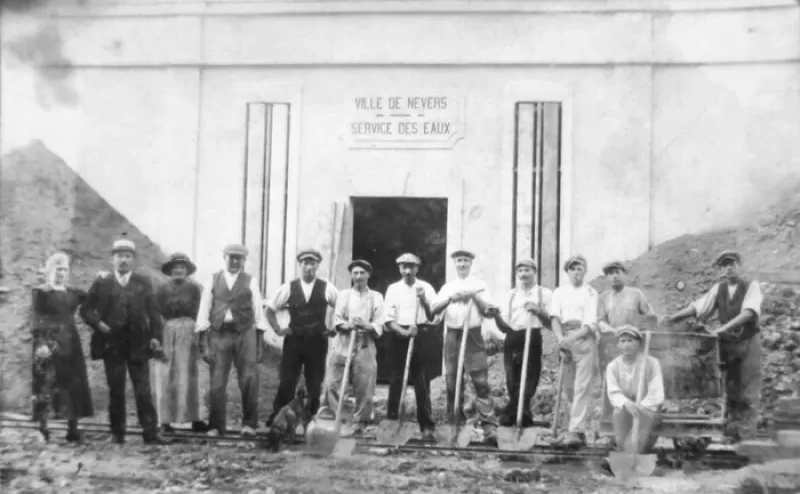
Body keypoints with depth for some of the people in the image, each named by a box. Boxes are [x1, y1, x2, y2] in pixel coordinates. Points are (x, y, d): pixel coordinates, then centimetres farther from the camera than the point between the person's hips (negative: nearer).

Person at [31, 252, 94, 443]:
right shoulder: (40, 292, 0)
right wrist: (41, 343, -18)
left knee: (73, 384, 2)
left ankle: (73, 429, 6)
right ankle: (42, 429, -1)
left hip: (70, 344, 5)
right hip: (48, 344, -5)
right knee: (46, 384, -6)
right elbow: (35, 319, -8)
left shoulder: (72, 293, 14)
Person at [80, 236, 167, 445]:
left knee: (143, 391, -3)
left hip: (138, 344, 0)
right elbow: (86, 309, 9)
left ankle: (151, 433, -3)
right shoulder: (102, 282, 6)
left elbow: (153, 312, 5)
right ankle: (117, 433, 14)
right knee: (116, 391, 5)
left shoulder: (143, 282, 7)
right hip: (111, 343, 0)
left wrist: (155, 336, -6)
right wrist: (98, 323, -9)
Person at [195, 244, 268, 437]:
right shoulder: (212, 281, 9)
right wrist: (204, 344, 0)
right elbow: (204, 313, 7)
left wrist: (260, 342, 2)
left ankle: (249, 424, 7)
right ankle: (216, 426, 13)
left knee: (249, 381, -5)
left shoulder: (250, 282, 8)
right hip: (219, 334, 0)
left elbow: (258, 312, 7)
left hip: (245, 333, 0)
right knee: (217, 383, 1)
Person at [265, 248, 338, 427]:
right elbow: (270, 309, 10)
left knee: (314, 385, 6)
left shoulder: (326, 289, -1)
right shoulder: (289, 288, 1)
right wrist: (277, 329, 1)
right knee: (286, 383, -1)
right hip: (293, 340, 0)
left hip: (317, 341, 0)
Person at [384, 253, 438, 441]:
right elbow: (389, 319, 1)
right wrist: (404, 332, -15)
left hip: (421, 337, -1)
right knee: (395, 381, 3)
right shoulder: (393, 288, 7)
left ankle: (427, 427, -2)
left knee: (422, 384, -3)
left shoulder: (426, 288, 7)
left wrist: (424, 300, -16)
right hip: (399, 336, 1)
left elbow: (434, 316, 0)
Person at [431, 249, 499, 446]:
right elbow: (433, 309, 3)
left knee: (481, 381, -11)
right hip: (452, 334, 3)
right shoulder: (448, 287, 16)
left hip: (473, 335, -3)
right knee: (452, 381, 4)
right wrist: (450, 298, -12)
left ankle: (489, 427, -17)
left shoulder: (479, 285, 10)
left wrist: (474, 296, -11)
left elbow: (488, 310, 2)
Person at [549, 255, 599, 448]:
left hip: (584, 339, -4)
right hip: (565, 341, 4)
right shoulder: (559, 292, 14)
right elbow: (555, 317, 0)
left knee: (582, 387, -11)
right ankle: (580, 426, 17)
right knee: (569, 388, 7)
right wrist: (560, 338, -17)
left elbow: (590, 324, -6)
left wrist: (571, 338, -20)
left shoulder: (591, 293, 4)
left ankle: (576, 431, -16)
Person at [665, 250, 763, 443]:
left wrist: (726, 327, -33)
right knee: (730, 389, 8)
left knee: (748, 389, -3)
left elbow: (749, 312, -21)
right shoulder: (718, 289, 8)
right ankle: (731, 428, 13)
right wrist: (674, 317, -12)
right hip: (727, 342, 4)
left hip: (748, 342, -4)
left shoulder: (752, 286, -6)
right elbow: (697, 306, 4)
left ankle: (746, 432, -1)